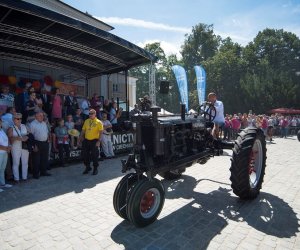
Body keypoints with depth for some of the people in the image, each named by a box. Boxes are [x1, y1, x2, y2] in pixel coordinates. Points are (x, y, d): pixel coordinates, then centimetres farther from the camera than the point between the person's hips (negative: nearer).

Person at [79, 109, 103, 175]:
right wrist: (81, 138, 7)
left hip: (94, 141, -5)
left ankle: (95, 169, 17)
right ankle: (87, 167, 29)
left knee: (94, 155, 1)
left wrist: (99, 141, -17)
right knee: (85, 154, 10)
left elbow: (100, 132, -9)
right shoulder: (86, 121, 10)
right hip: (86, 140, 5)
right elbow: (83, 130, 14)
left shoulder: (98, 122, -4)